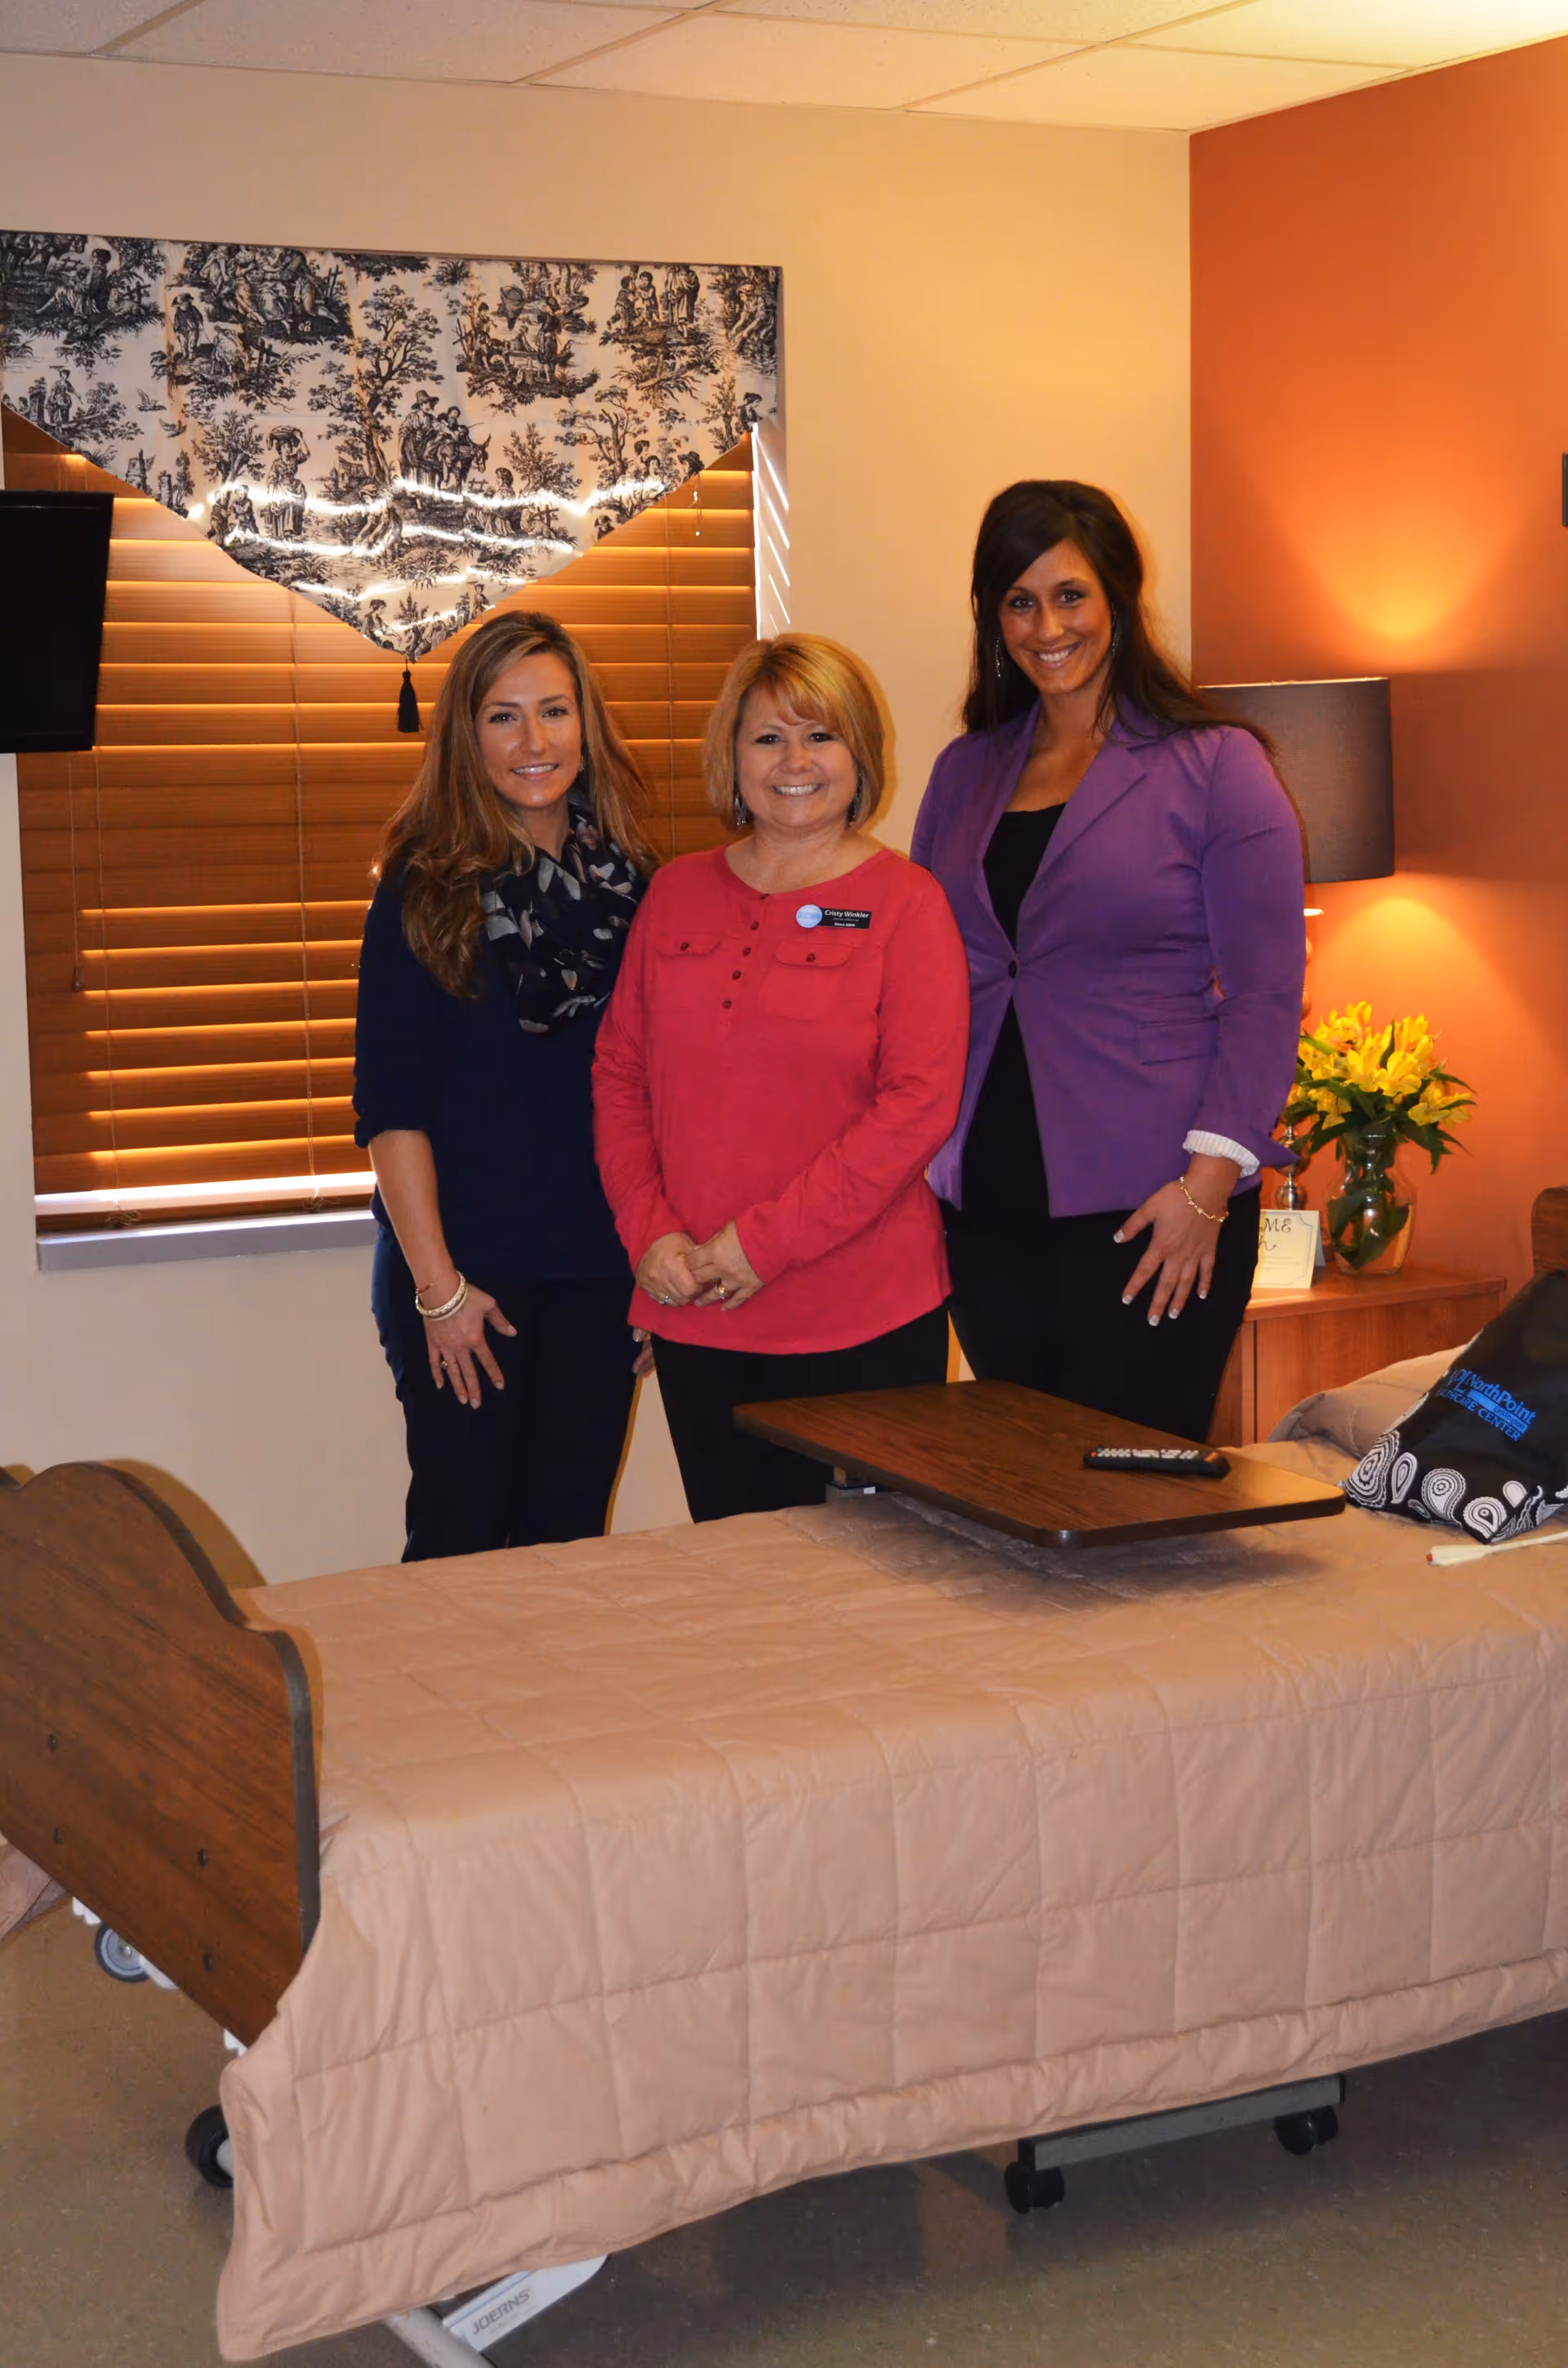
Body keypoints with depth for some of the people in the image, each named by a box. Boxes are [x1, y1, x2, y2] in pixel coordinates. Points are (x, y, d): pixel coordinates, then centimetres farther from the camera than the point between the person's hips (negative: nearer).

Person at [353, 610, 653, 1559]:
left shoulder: (630, 882, 7)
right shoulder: (426, 891, -5)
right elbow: (391, 1107, -7)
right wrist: (437, 1283, -12)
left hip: (599, 1267, 3)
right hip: (464, 1270, -3)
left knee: (569, 1542, 8)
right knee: (462, 1541, 1)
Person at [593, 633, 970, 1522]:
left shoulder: (904, 902, -3)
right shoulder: (678, 893, 10)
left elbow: (920, 1103, -12)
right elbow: (619, 1071, 11)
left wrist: (766, 1241, -14)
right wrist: (649, 1231, -4)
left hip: (864, 1324, -4)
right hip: (696, 1318, 4)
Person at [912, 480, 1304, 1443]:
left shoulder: (1214, 766, -2)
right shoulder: (966, 772, 13)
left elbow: (1265, 994, -7)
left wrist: (1209, 1179, -15)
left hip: (1149, 1212, -5)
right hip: (988, 1204, 5)